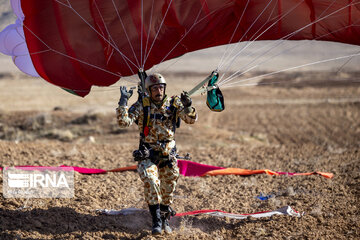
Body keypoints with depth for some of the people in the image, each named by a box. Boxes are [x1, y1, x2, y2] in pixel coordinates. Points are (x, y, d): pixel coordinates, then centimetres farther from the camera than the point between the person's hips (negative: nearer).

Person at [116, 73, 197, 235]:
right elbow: (124, 122, -16)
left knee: (168, 187, 7)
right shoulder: (141, 106, -6)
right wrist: (123, 101, -27)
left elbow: (191, 120, -7)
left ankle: (165, 219, 31)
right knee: (150, 180, -25)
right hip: (147, 154, -2)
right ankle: (156, 221, -18)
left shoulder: (173, 103, -2)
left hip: (168, 154, 2)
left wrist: (188, 106, -27)